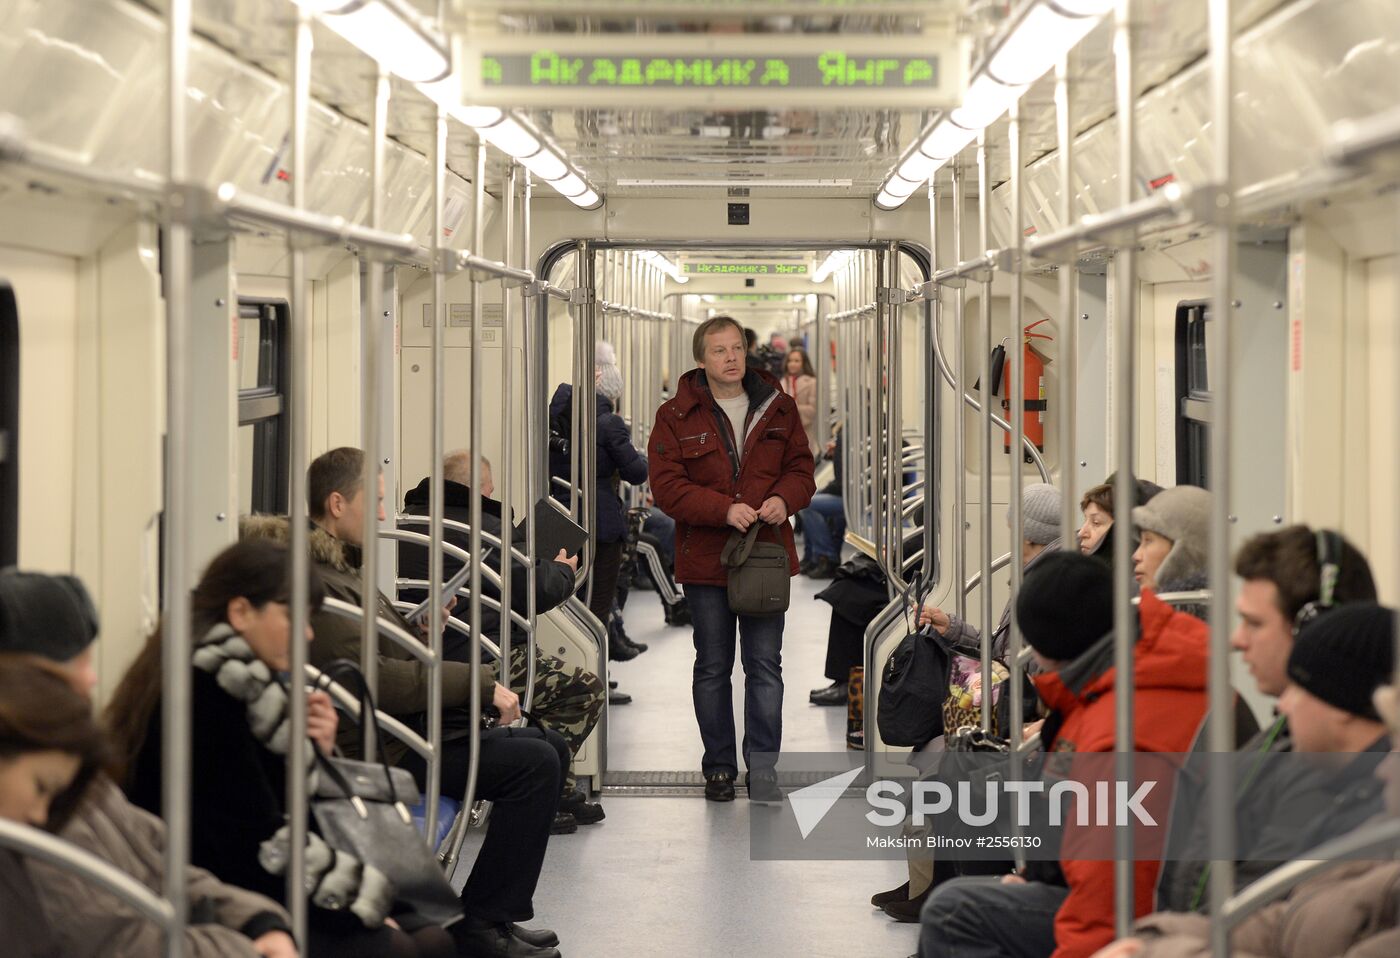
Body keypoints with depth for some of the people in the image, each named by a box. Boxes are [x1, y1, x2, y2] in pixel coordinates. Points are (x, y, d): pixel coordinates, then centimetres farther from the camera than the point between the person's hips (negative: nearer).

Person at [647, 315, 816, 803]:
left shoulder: (778, 408, 4)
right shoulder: (676, 417, -4)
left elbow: (801, 467, 10)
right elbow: (667, 487, -9)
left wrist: (784, 499, -12)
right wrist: (725, 509, -21)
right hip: (705, 559, -1)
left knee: (765, 666, 1)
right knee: (712, 667, 9)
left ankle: (762, 767, 8)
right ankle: (719, 767, 19)